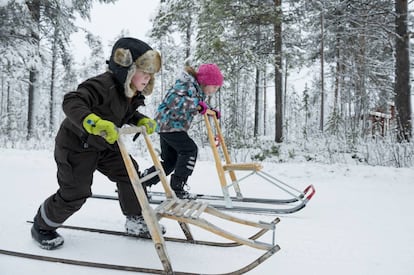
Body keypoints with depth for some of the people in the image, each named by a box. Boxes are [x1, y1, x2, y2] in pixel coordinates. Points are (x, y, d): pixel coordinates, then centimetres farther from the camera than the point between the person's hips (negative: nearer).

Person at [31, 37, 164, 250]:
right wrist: (96, 123, -56)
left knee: (129, 174, 3)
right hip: (76, 145, -8)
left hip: (104, 145, 8)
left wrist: (143, 121, -4)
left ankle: (136, 221, 18)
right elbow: (71, 102, -42)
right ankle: (42, 226, 27)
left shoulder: (132, 94, -3)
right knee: (74, 194, -2)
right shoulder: (103, 85, -31)